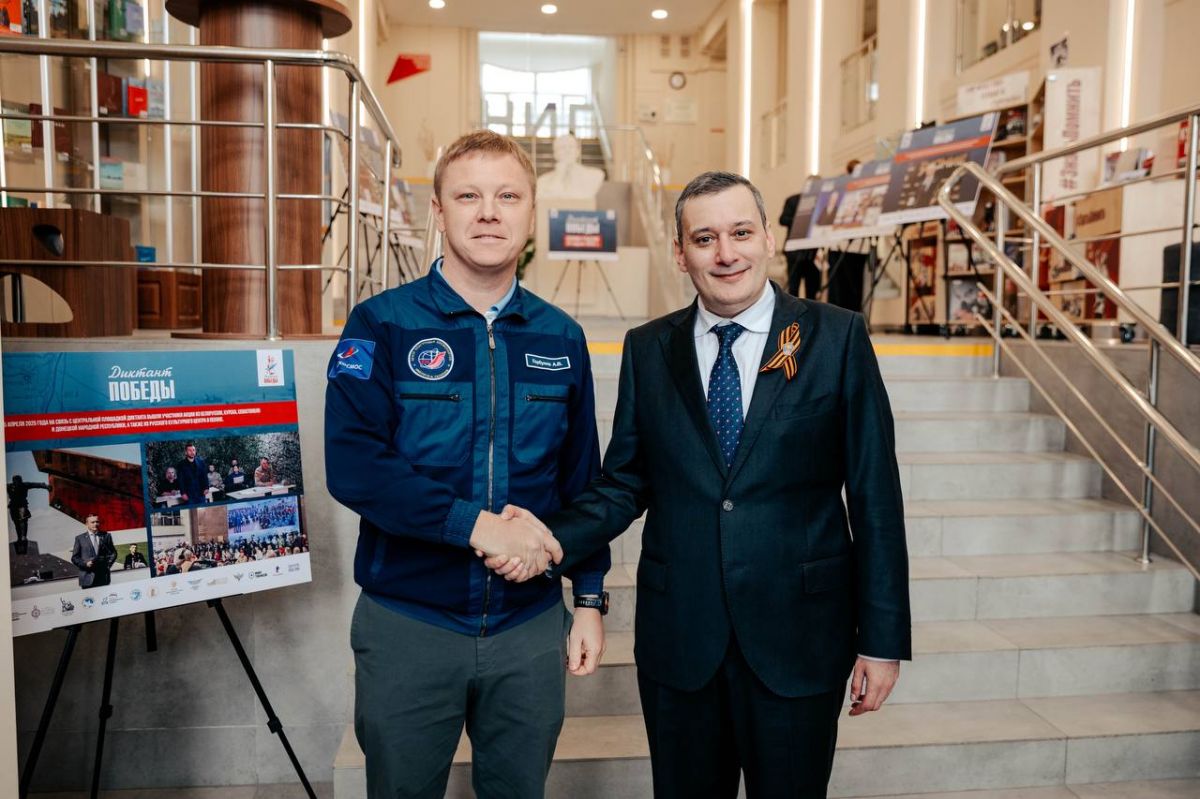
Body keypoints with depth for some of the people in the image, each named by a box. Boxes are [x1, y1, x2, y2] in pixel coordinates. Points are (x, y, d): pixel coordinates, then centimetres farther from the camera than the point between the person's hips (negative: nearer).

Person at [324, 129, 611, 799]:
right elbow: (352, 467, -17)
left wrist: (591, 598, 5)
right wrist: (478, 525, -23)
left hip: (531, 625, 3)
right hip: (407, 624, -2)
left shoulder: (562, 338, 4)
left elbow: (582, 482, 8)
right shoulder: (382, 325, -7)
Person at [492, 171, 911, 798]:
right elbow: (625, 483, 5)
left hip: (797, 640, -1)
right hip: (678, 640, 2)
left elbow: (874, 494, -4)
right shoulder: (647, 349, 3)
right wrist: (552, 540, -14)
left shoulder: (837, 337, -4)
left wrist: (882, 638, -3)